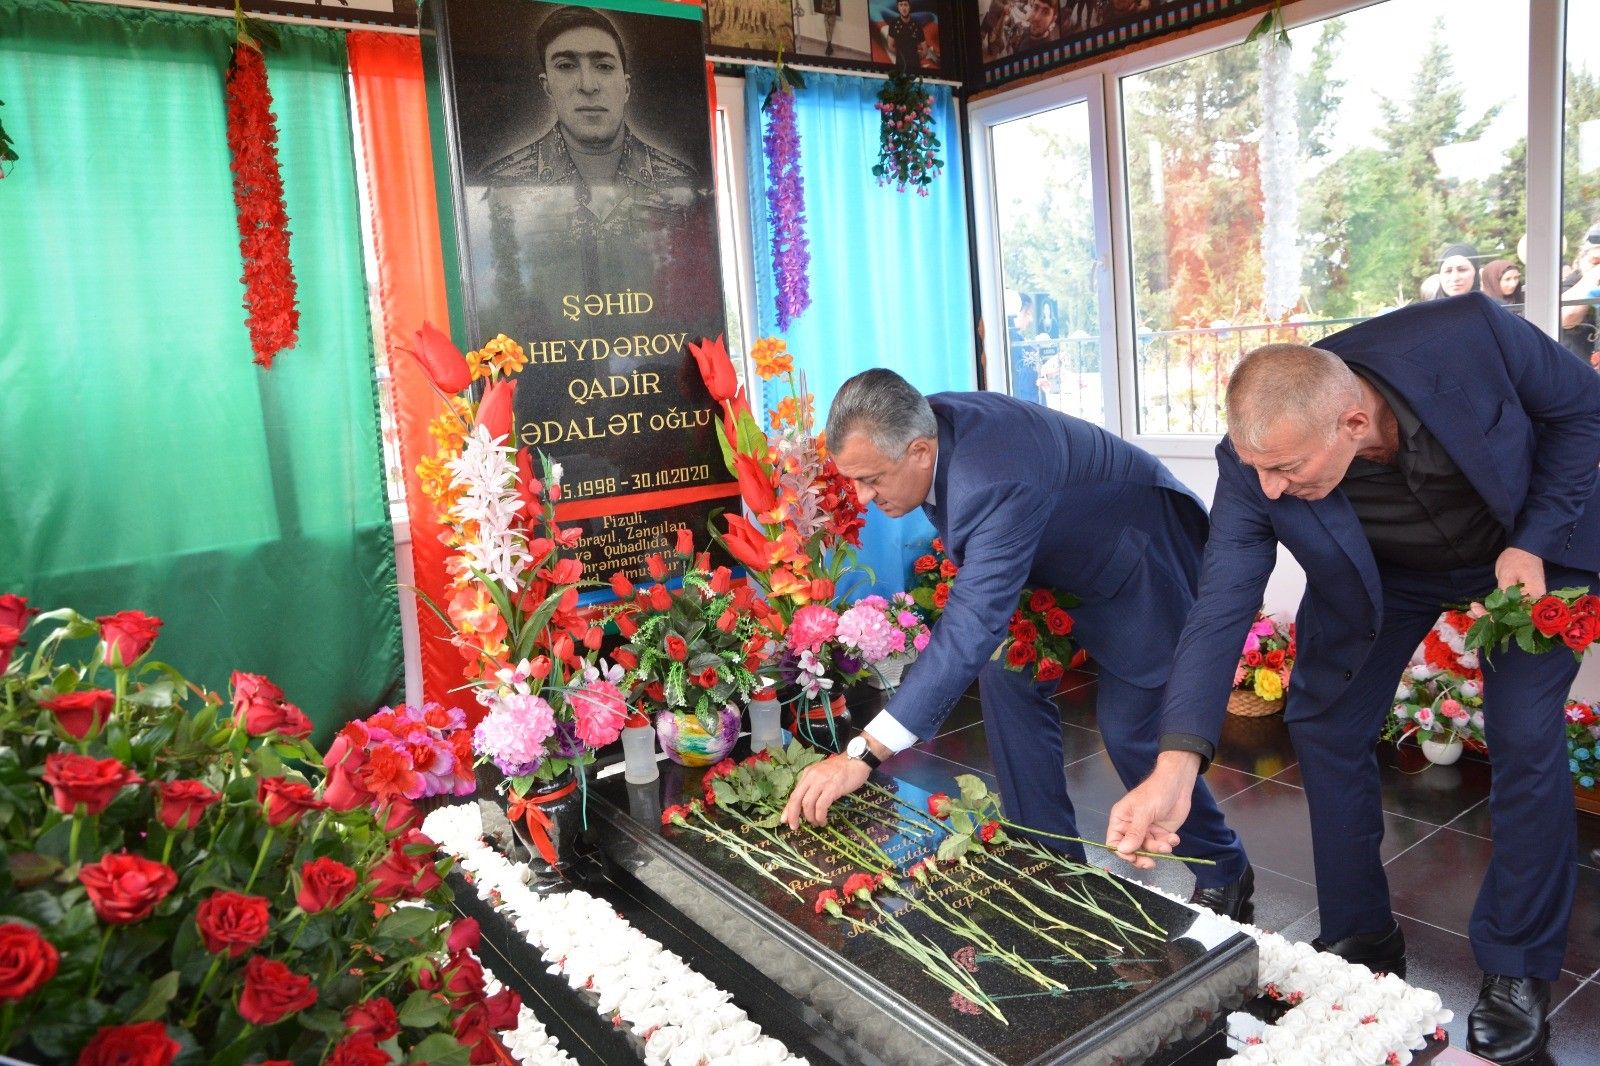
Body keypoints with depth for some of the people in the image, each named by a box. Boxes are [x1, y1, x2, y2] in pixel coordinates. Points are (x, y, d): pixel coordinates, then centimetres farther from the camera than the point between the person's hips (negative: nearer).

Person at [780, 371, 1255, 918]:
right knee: (1008, 678, -6)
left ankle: (1224, 872, 22)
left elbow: (970, 627, -49)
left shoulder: (999, 482, -42)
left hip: (1142, 566, -8)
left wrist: (864, 754, -52)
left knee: (1128, 729, -6)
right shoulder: (922, 422, -16)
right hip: (1062, 565, 8)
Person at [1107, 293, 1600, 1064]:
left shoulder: (1472, 336, -38)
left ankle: (1518, 969, 13)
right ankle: (1360, 939, 19)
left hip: (1525, 545, -1)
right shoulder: (1256, 459, -32)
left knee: (1526, 741, -8)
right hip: (1383, 570, 2)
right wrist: (1174, 767, -45)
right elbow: (1222, 605, -35)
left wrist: (1533, 541, -25)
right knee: (1323, 724, -1)